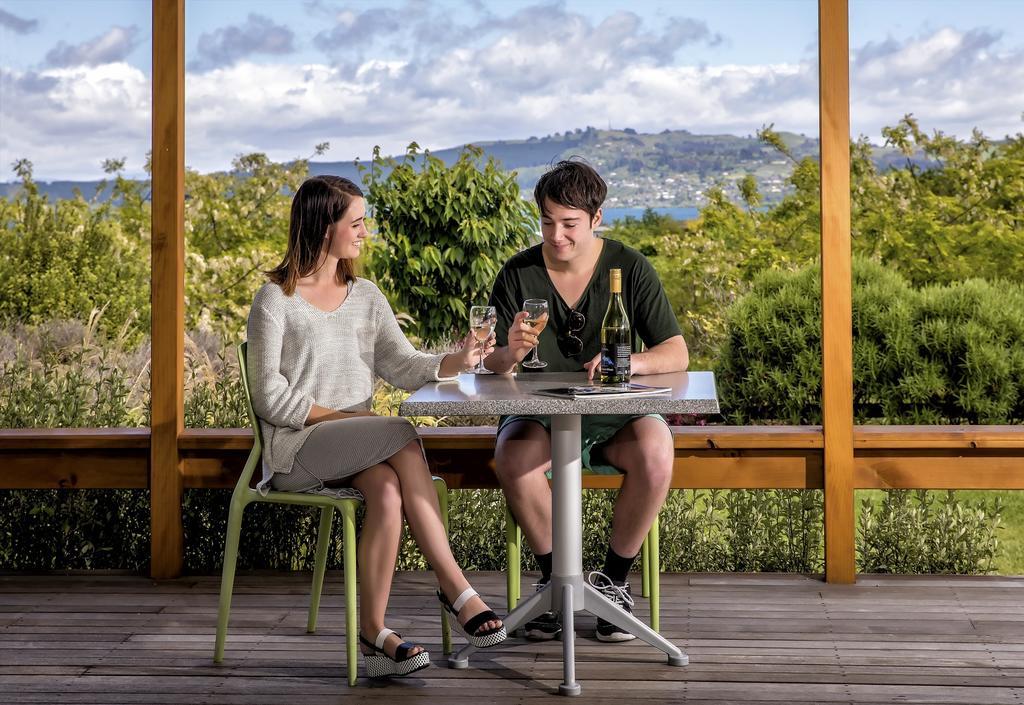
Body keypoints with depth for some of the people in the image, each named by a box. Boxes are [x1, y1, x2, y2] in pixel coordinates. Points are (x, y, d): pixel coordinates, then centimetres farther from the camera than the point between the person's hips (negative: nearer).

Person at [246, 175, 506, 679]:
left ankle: (372, 631, -26)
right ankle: (456, 590, -28)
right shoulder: (275, 301, -1)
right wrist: (344, 417, -14)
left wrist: (456, 362, -15)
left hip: (358, 449, 5)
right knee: (402, 434, -31)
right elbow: (271, 397, -7)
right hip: (294, 450, -5)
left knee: (388, 490, -32)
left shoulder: (366, 296, 16)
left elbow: (403, 366, 4)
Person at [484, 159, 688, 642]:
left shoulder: (630, 268, -3)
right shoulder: (517, 275, -1)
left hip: (615, 414, 0)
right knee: (513, 455, -33)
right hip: (539, 413, 0)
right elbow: (492, 368, -3)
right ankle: (554, 579, -11)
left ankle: (613, 580, -10)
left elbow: (676, 354, -5)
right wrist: (510, 353, -28)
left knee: (655, 452, -32)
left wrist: (626, 363, -26)